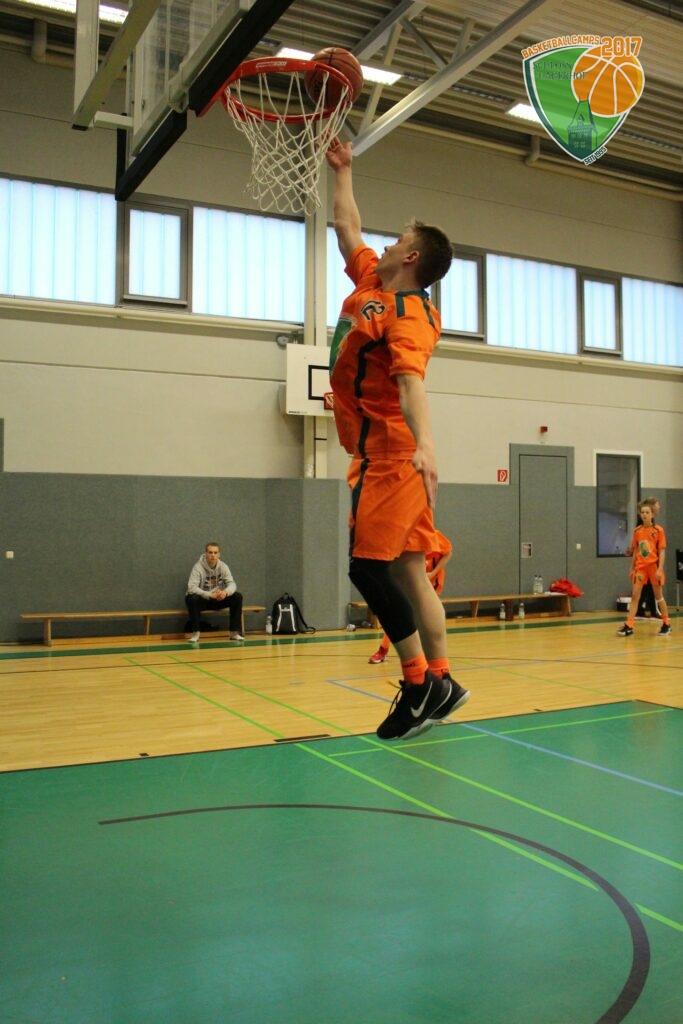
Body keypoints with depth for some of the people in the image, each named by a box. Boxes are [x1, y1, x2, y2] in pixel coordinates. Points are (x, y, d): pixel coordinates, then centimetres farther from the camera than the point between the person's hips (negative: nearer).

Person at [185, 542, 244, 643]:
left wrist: (225, 592, -37)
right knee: (191, 598, -36)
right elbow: (191, 587, -28)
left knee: (237, 596, -18)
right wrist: (210, 595, -39)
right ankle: (195, 632, -20)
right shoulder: (198, 567, -17)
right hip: (203, 600, -3)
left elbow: (232, 584, -11)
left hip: (218, 600, 4)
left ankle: (235, 632, -11)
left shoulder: (223, 566, -5)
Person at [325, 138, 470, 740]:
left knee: (368, 566, -11)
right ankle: (439, 681, 12)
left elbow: (411, 380, -30)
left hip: (391, 456, -9)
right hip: (379, 454, 9)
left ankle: (420, 681, -3)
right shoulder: (369, 282, 14)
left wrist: (424, 445, -43)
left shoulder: (409, 313, -13)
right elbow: (347, 229, 31)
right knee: (406, 569, 7)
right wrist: (342, 171, 37)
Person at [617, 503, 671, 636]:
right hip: (640, 566, 3)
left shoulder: (658, 530, -6)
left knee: (658, 596, 8)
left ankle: (666, 624, 23)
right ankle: (629, 626, -5)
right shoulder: (637, 531, 5)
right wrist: (632, 568, 11)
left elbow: (662, 551, -7)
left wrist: (660, 568, -15)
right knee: (635, 595, -3)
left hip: (654, 566, -3)